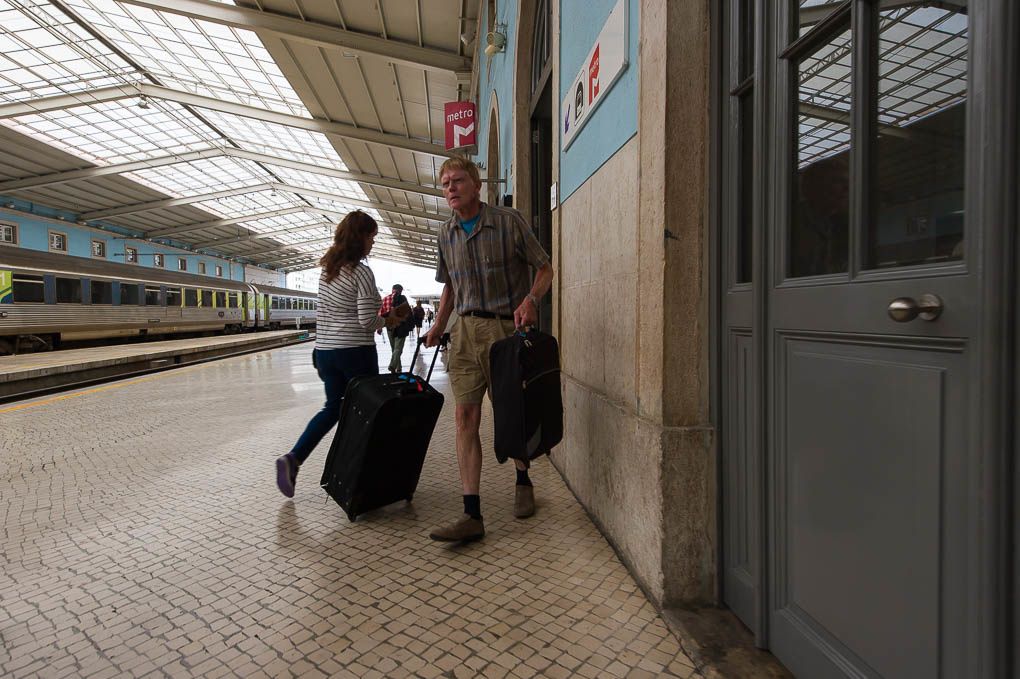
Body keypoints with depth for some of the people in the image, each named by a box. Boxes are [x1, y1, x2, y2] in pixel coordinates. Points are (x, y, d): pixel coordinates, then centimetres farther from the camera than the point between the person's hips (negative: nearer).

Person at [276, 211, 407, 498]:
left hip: (325, 350, 7)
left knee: (332, 407, 18)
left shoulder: (326, 269, 9)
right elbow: (367, 322, -16)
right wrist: (388, 320, 1)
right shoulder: (362, 273, -13)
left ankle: (293, 458, 5)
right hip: (356, 353, -7)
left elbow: (323, 313, 15)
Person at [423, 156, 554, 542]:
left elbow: (545, 269, -1)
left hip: (507, 327, -4)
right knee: (465, 418, -3)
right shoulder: (446, 234, 10)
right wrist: (438, 327, 13)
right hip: (466, 330, 4)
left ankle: (523, 481, 37)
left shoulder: (508, 221, -5)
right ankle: (472, 516, 2)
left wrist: (530, 300, -19)